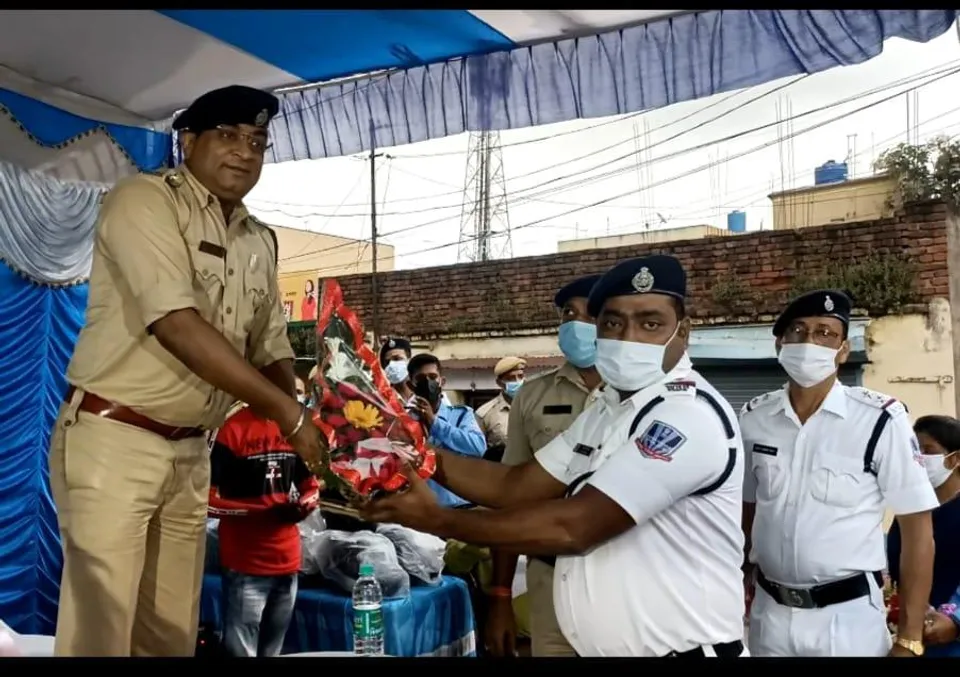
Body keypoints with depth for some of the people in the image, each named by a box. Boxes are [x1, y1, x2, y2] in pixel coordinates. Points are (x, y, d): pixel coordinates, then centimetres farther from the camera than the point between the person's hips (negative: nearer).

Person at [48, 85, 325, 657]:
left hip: (190, 452, 6)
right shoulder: (144, 200, -9)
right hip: (113, 438, -6)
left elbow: (271, 349, 13)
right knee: (101, 625, -3)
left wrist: (300, 419, -6)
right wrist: (286, 411, -21)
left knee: (173, 629, 11)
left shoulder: (261, 243, 12)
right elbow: (177, 326, -22)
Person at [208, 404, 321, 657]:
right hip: (245, 564, -6)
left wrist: (302, 506, -6)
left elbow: (312, 488, 16)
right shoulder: (231, 430, -10)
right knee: (241, 650, -2)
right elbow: (209, 499, -13)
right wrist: (266, 510, -21)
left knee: (273, 650, 17)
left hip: (287, 560, 6)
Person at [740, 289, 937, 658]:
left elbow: (917, 528, -8)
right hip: (769, 614, 3)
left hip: (849, 618, -3)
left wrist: (909, 640, -8)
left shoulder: (881, 420, -13)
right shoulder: (753, 418, -2)